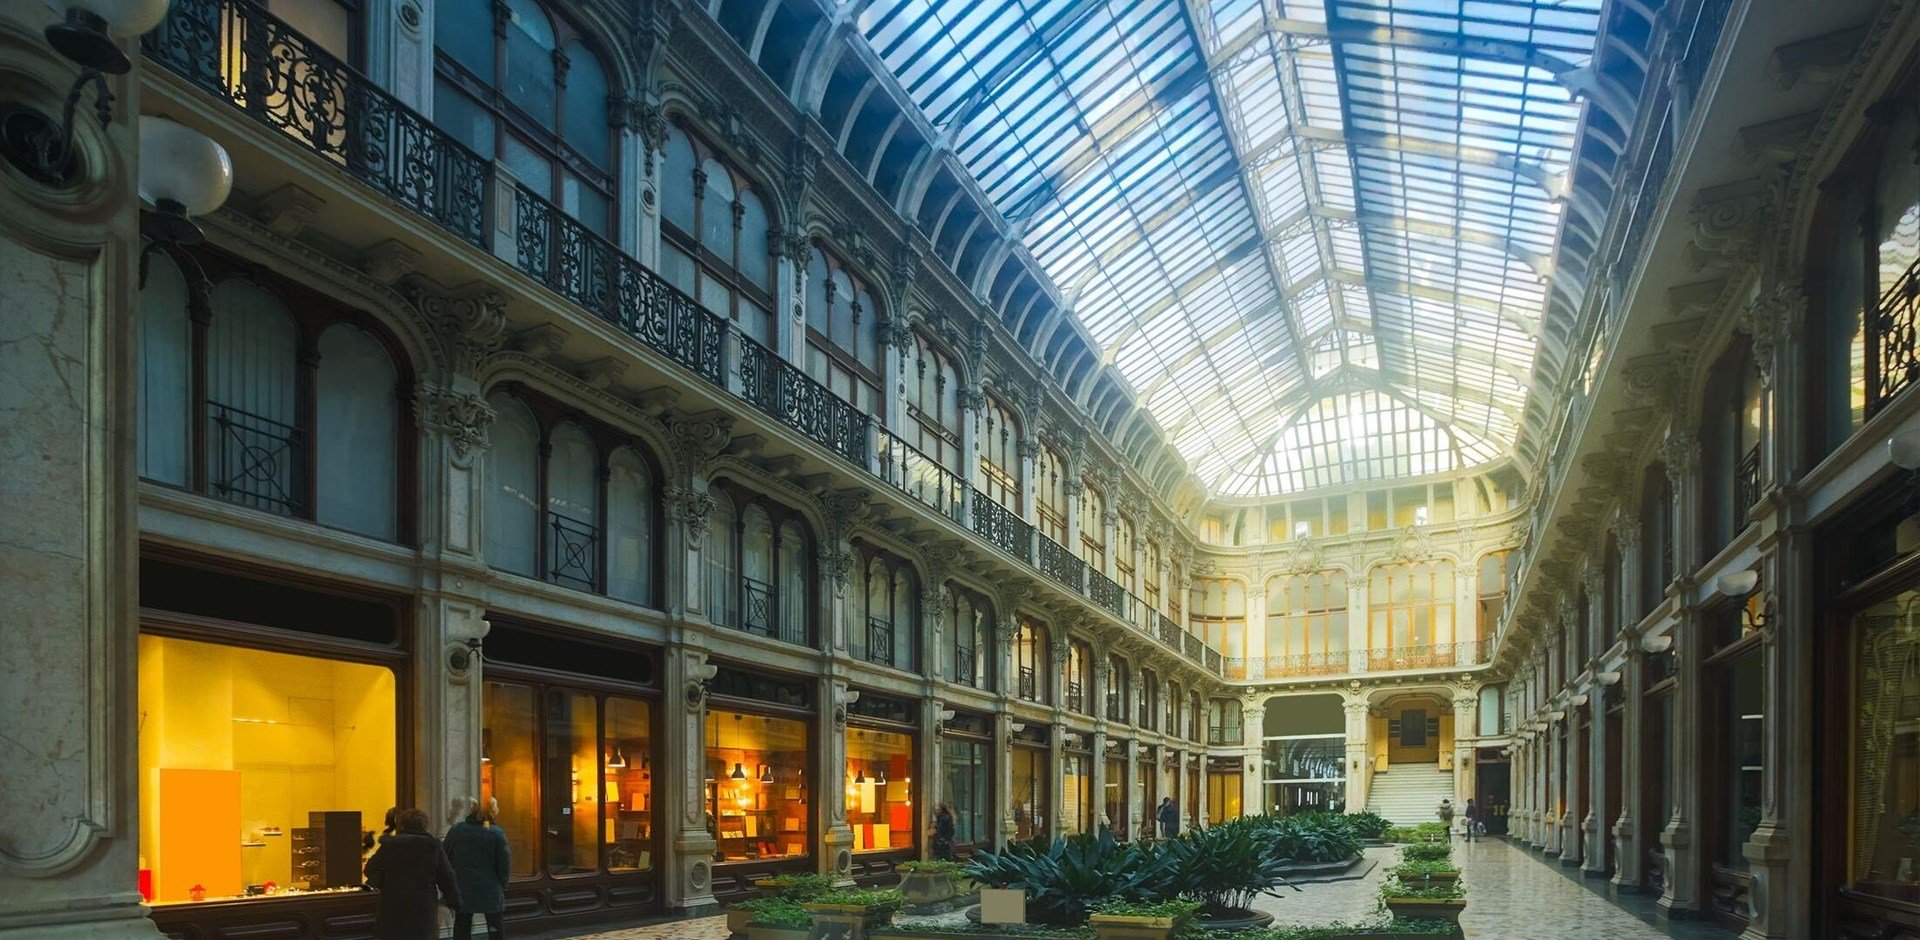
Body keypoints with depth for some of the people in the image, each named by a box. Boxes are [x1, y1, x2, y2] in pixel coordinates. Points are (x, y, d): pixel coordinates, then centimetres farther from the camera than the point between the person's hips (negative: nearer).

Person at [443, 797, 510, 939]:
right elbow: (505, 864, -6)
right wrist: (502, 887, 9)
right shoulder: (497, 834, -8)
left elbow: (445, 858, 3)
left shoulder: (456, 830, -2)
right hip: (490, 891, -2)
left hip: (462, 890, 2)